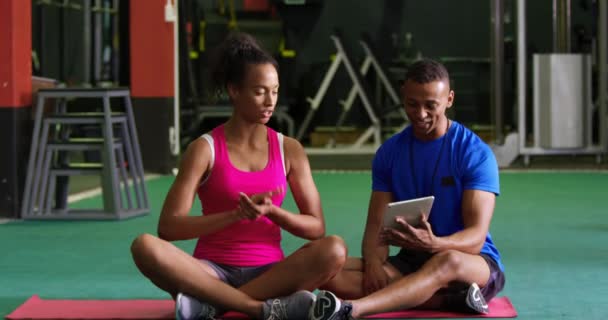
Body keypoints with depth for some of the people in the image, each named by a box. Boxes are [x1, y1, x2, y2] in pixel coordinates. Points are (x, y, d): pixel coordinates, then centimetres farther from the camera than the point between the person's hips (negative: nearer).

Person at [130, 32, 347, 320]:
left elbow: (316, 228, 4)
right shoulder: (205, 148, -2)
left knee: (334, 249, -28)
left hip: (269, 274, 2)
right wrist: (236, 214, -20)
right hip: (214, 272, -2)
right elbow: (168, 227, -9)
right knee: (145, 246, -30)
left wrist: (270, 211, -16)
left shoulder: (289, 150, 6)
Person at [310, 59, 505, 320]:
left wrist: (433, 244, -39)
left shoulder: (476, 153, -8)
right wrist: (374, 262, -22)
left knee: (448, 262, -43)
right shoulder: (389, 152, 6)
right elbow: (376, 224, 2)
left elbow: (475, 237, -16)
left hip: (474, 263, -4)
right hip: (410, 262, 5)